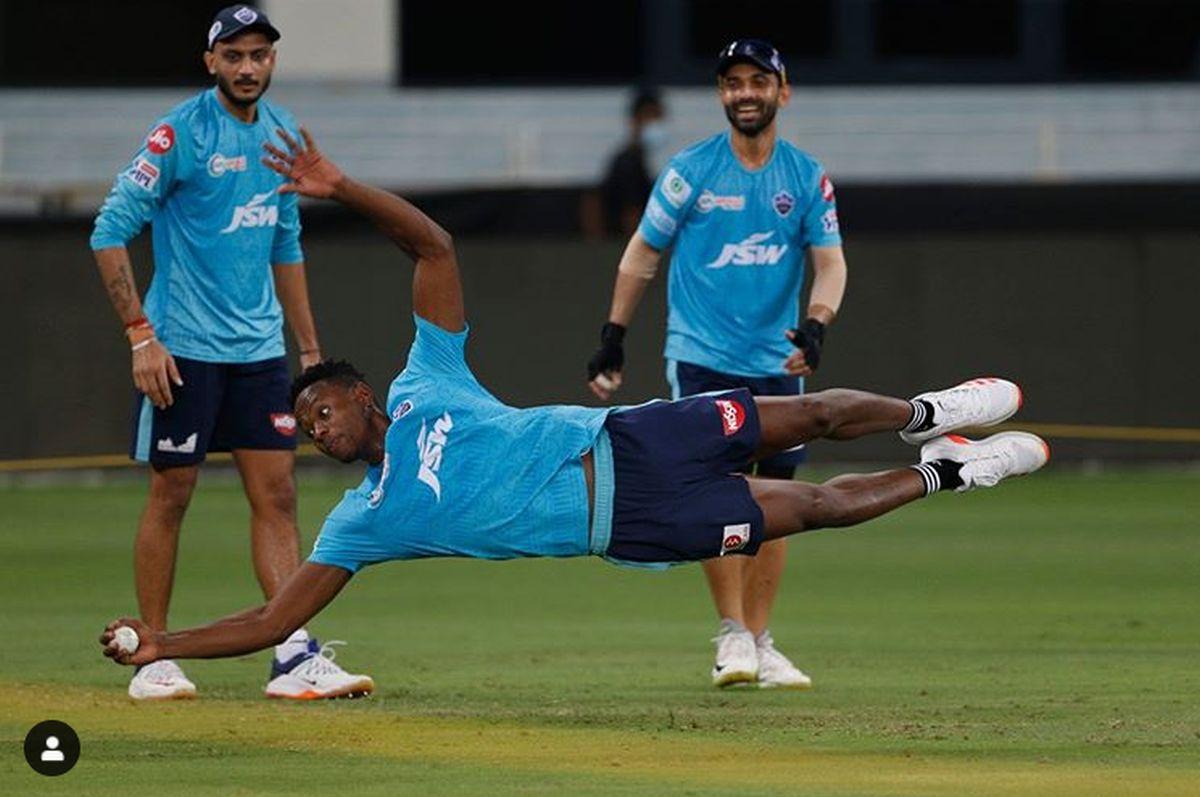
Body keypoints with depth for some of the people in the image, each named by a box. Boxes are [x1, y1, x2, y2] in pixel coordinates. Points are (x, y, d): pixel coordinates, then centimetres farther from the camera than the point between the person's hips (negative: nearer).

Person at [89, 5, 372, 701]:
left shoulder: (282, 133, 10)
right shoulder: (180, 134, -10)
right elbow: (111, 232, -12)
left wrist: (309, 347, 17)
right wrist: (141, 335, -18)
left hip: (260, 349, 6)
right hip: (184, 350, -6)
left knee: (277, 495, 0)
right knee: (172, 495, 0)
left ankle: (295, 657, -2)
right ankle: (153, 659, 8)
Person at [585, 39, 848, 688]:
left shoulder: (808, 178, 4)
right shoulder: (690, 171, -3)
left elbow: (830, 262, -2)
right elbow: (642, 253, 5)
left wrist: (816, 324, -21)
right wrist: (612, 337, 2)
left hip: (777, 361, 3)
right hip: (701, 358, -3)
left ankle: (759, 645, 11)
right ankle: (732, 635, -10)